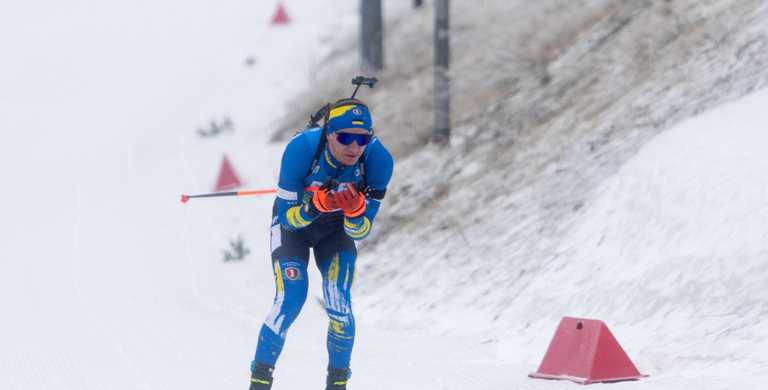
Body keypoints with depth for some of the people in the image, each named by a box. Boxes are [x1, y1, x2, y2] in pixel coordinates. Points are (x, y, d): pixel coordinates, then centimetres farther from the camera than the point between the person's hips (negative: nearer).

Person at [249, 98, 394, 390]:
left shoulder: (378, 158, -29)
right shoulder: (302, 148, -34)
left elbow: (359, 232, -22)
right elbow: (288, 217, -27)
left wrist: (355, 209, -43)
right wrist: (317, 203, -46)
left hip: (336, 227, 2)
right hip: (292, 223, -2)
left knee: (339, 306, -14)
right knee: (291, 300, -19)